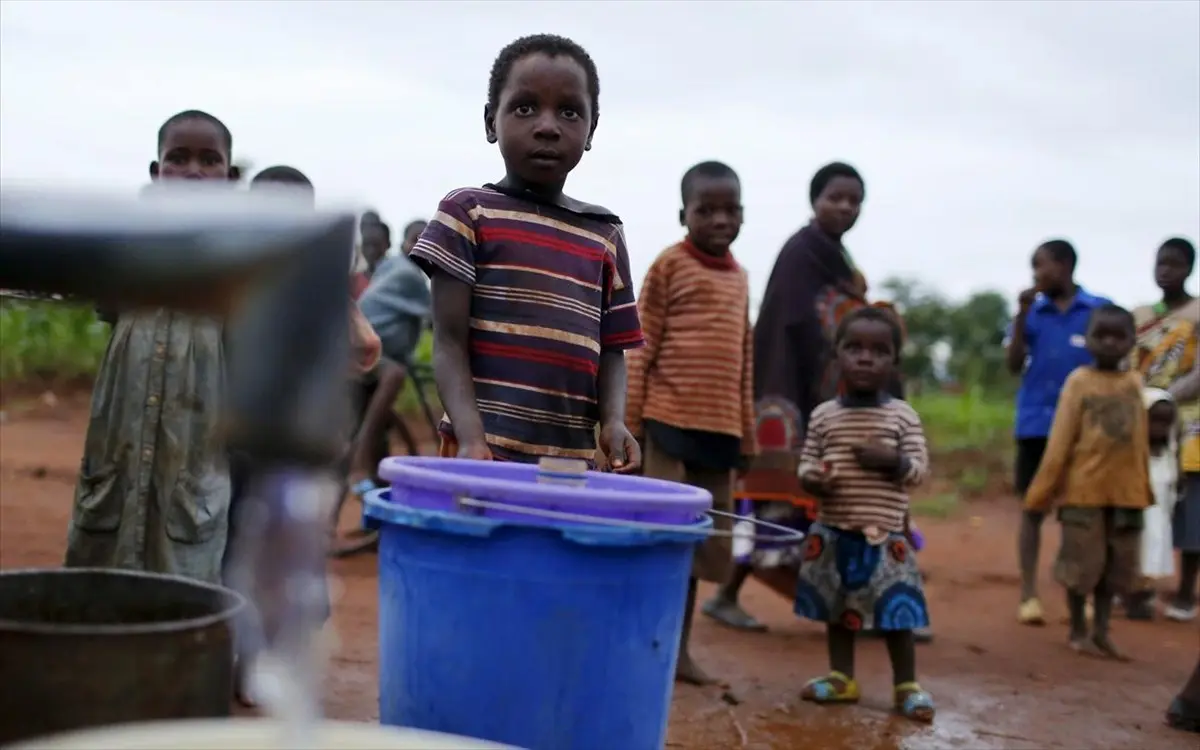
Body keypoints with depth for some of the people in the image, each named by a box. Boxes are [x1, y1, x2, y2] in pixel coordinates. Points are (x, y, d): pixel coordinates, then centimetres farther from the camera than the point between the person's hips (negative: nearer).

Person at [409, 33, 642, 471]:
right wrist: (471, 435, -18)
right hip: (490, 452, -4)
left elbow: (611, 349, 14)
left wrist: (613, 421, -6)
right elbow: (449, 341, -4)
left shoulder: (606, 236, 13)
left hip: (573, 459, 4)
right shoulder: (468, 212, 1)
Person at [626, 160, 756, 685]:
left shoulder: (740, 278, 15)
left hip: (720, 427, 6)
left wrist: (746, 434, 15)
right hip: (670, 420, -6)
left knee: (700, 539, 11)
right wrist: (627, 421, -10)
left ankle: (679, 647, 21)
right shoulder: (670, 264, -2)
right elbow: (641, 349, -5)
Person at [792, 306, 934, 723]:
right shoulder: (823, 415, 3)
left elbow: (920, 469, -3)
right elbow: (807, 462, 6)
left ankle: (906, 685, 14)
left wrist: (889, 460, -21)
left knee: (896, 611, 1)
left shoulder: (903, 416, -2)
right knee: (836, 607, 12)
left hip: (886, 534, -2)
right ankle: (841, 677, 25)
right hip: (833, 531, 3)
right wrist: (811, 478, -16)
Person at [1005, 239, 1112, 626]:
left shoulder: (1099, 310, -2)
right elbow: (1014, 366, -1)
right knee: (1033, 509, 5)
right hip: (1036, 425, 2)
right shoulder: (1032, 311, 4)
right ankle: (1029, 595, 10)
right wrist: (1021, 315, -9)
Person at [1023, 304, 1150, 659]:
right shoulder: (1079, 381, -7)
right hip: (1083, 489, -4)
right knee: (1082, 563, 5)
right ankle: (1078, 631, 18)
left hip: (1126, 491, 4)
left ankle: (1102, 631, 21)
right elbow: (1059, 441, -8)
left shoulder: (1135, 383, 5)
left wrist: (1145, 489, 11)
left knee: (1116, 565, 11)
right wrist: (1042, 490, -10)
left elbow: (1142, 441, 10)